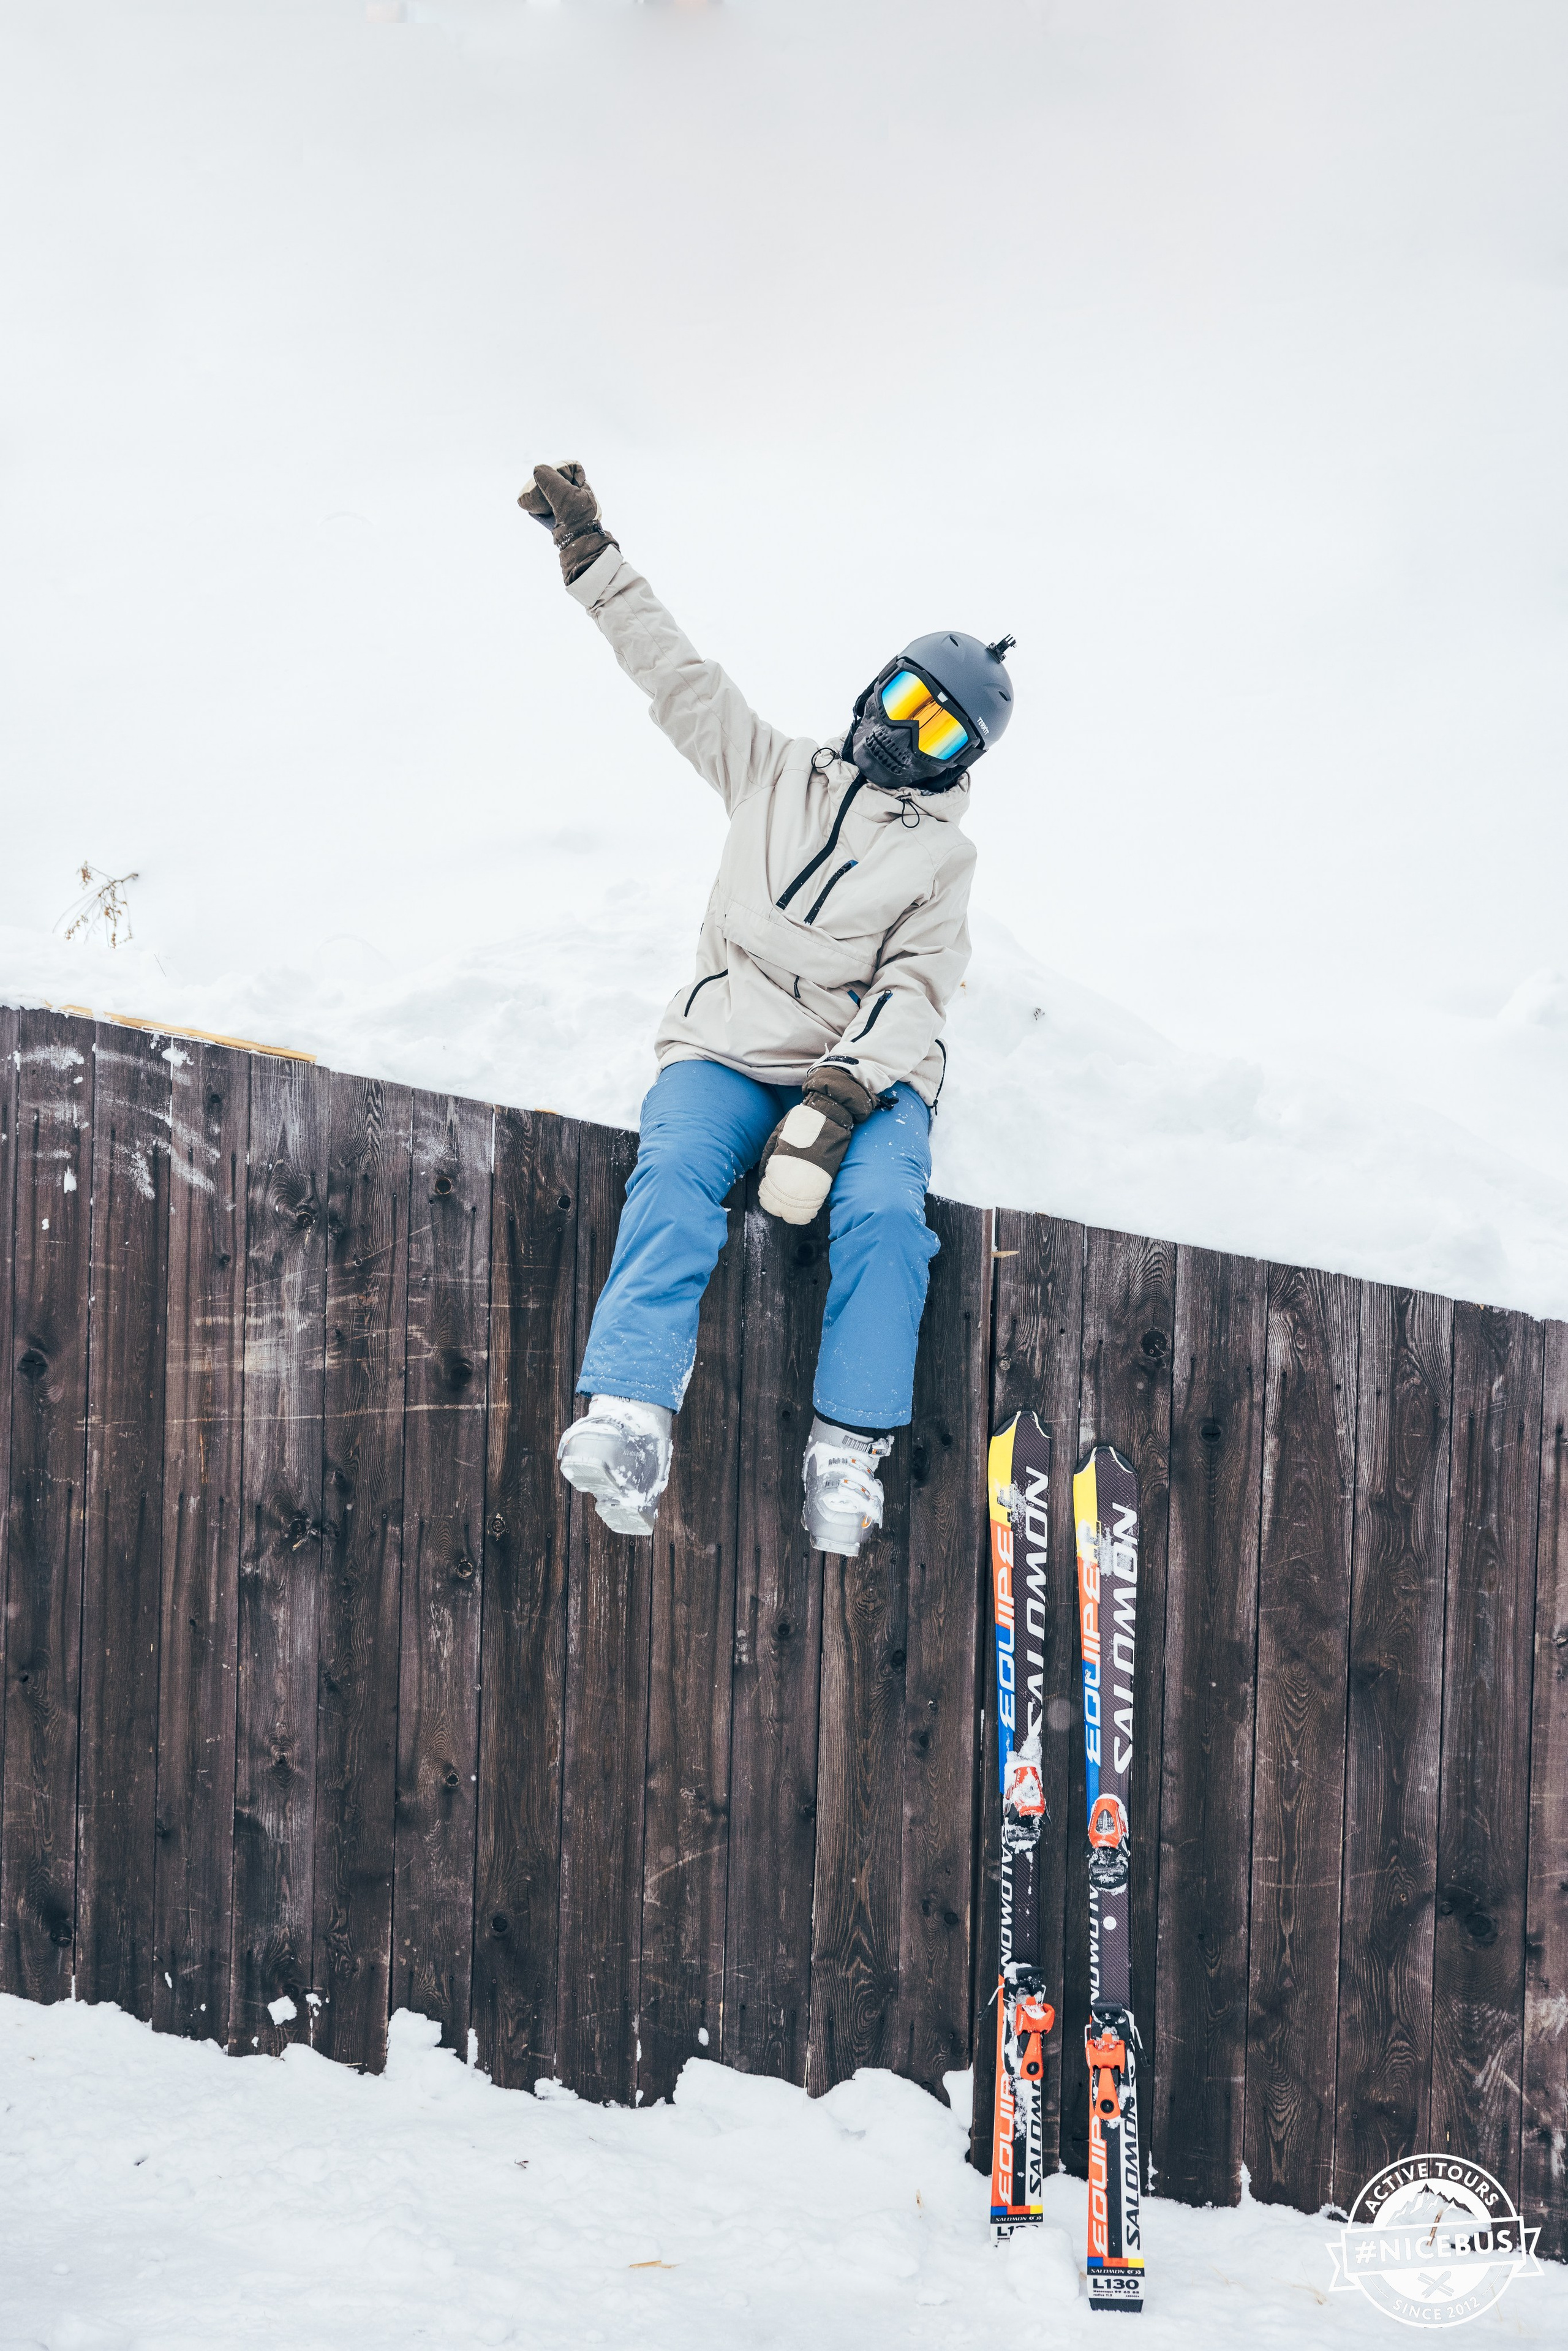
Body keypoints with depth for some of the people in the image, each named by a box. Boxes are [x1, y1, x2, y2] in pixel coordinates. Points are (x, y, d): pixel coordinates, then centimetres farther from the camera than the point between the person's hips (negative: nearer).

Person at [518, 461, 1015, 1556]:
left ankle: (849, 1452, -29)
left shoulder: (943, 853, 13)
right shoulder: (779, 773, 20)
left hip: (869, 1065, -1)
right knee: (675, 1177, -30)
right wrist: (591, 552, 14)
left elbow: (914, 992, 0)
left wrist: (845, 1091, -17)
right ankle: (631, 1421, -44)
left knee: (882, 1208, -31)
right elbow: (678, 672, 19)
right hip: (730, 1046, 1)